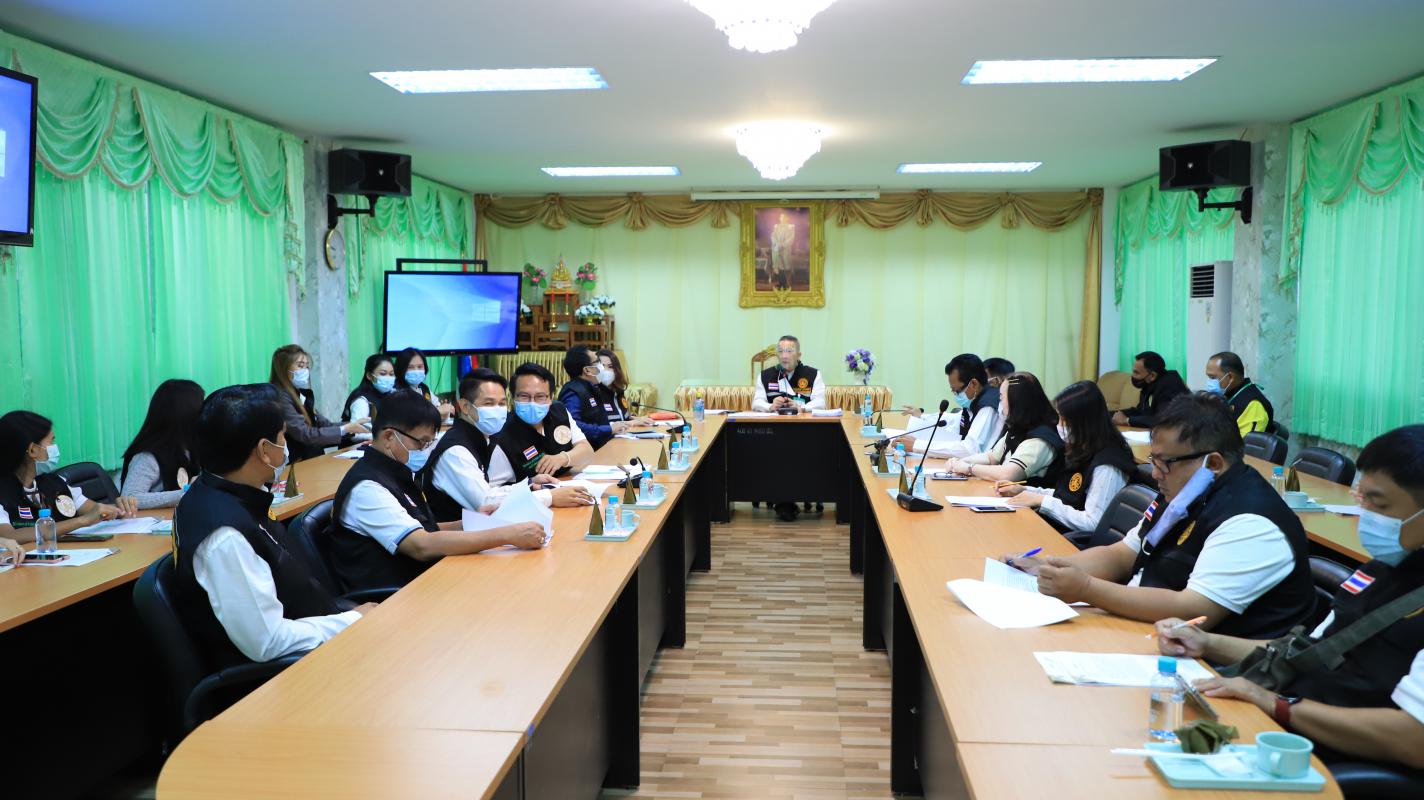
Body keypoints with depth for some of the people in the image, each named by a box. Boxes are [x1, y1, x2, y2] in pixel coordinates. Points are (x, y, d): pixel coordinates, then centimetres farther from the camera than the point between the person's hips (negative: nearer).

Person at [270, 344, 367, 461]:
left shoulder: (302, 394, 14)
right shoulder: (280, 398, -13)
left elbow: (326, 425, 8)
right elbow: (304, 434, -21)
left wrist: (353, 425, -7)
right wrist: (346, 429, -21)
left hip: (312, 458, 8)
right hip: (294, 463, -8)